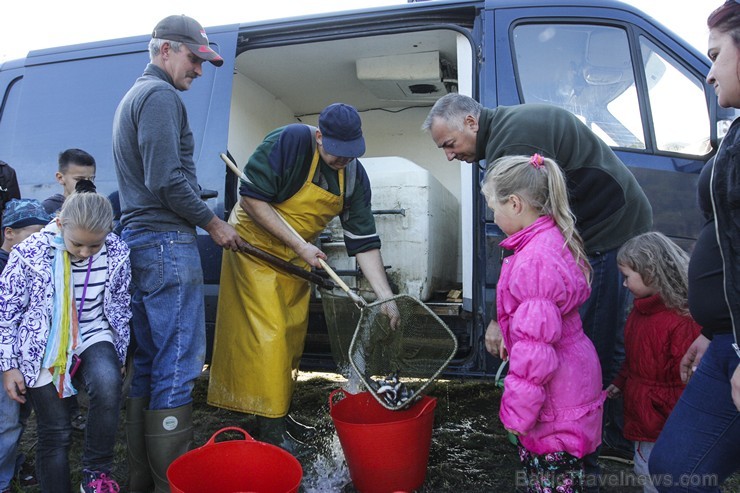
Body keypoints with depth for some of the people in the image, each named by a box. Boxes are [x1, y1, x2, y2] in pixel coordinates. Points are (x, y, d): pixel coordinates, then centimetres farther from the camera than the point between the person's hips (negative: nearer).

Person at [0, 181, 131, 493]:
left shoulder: (117, 253, -9)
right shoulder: (30, 253, -14)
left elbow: (120, 307, 6)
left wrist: (119, 356, 11)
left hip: (93, 339, 1)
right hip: (43, 349, 0)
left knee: (108, 385, -30)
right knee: (55, 432, 0)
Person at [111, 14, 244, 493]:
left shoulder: (134, 97, 24)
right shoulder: (161, 96, -9)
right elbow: (166, 180, -20)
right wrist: (213, 222, -8)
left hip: (139, 240, 10)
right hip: (167, 242, -10)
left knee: (150, 362, 15)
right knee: (179, 364, -5)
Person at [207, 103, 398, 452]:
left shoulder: (355, 175, -8)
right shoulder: (288, 142, -25)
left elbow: (364, 241, -8)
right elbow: (252, 197, -24)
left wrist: (386, 296, -15)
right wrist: (299, 245, -25)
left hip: (297, 256, 6)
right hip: (256, 244, -6)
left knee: (291, 338, 10)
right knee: (267, 335, -9)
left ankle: (281, 410, 27)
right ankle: (270, 428, 1)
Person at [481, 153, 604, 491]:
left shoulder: (535, 261, -28)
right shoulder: (552, 240, 5)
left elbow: (535, 345, -27)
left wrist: (517, 409, -19)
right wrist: (506, 337, 25)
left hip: (556, 395, -10)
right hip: (570, 376, 10)